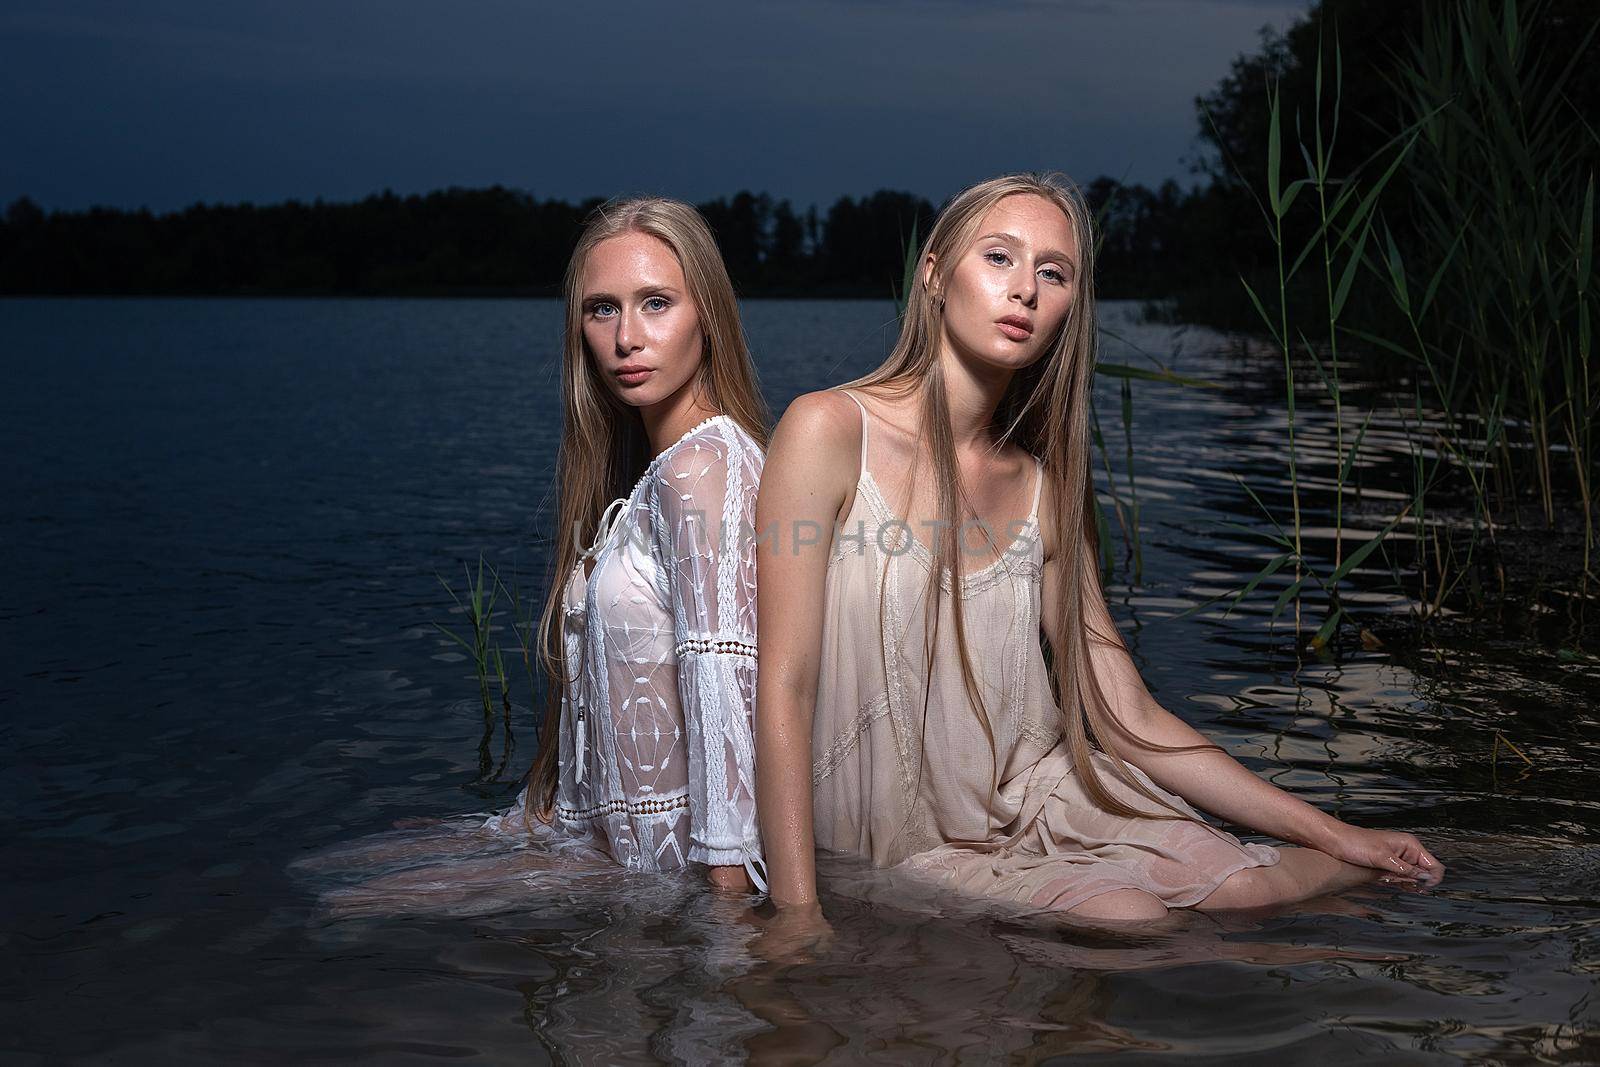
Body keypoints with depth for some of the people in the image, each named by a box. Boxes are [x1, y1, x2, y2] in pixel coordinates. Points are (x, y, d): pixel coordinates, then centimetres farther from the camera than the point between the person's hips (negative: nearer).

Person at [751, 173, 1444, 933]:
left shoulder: (1044, 489, 4)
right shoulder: (829, 430, -11)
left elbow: (1128, 719, 6)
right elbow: (784, 689, -16)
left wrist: (1332, 835, 3)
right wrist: (796, 915, -24)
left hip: (1036, 801, 6)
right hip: (907, 850, -5)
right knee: (1128, 915, -28)